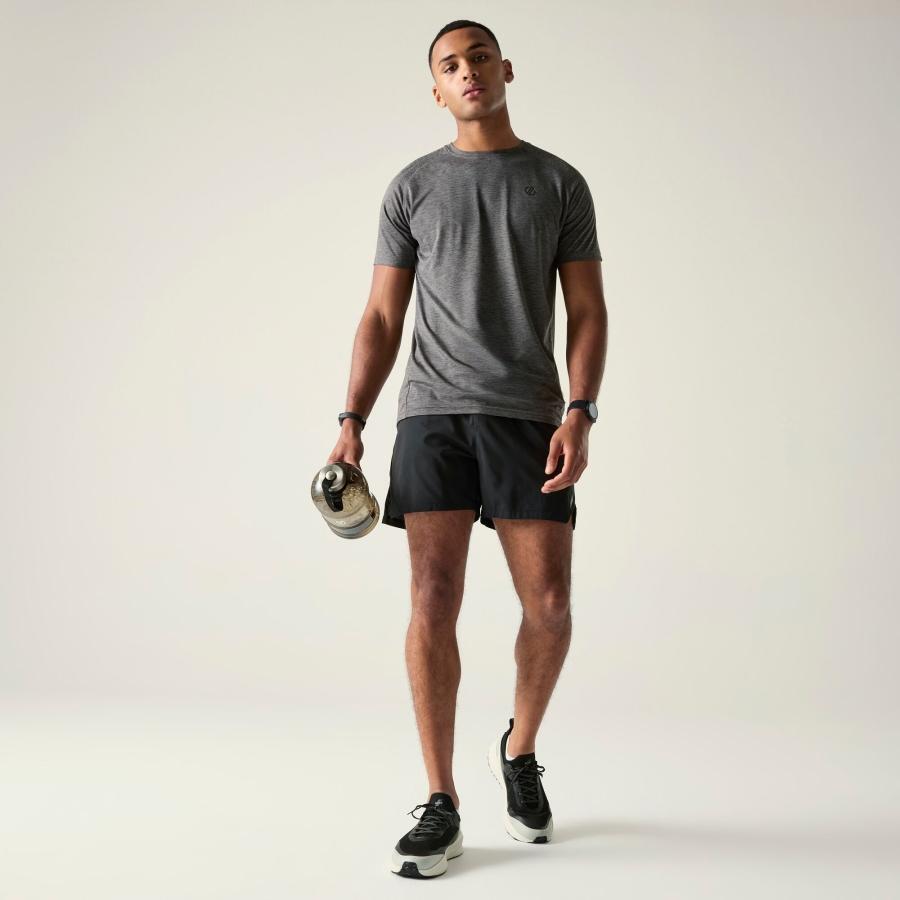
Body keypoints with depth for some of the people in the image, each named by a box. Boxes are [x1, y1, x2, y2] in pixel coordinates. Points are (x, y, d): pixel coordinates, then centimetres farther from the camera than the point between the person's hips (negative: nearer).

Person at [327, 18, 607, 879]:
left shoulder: (560, 182, 11)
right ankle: (441, 804, 1)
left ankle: (519, 751, 24)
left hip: (528, 417, 0)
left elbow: (587, 311, 5)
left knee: (548, 604, -5)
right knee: (434, 599, -8)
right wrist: (351, 423, -3)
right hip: (432, 415, 0)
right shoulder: (412, 186, 12)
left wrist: (579, 415, -10)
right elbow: (381, 318, 9)